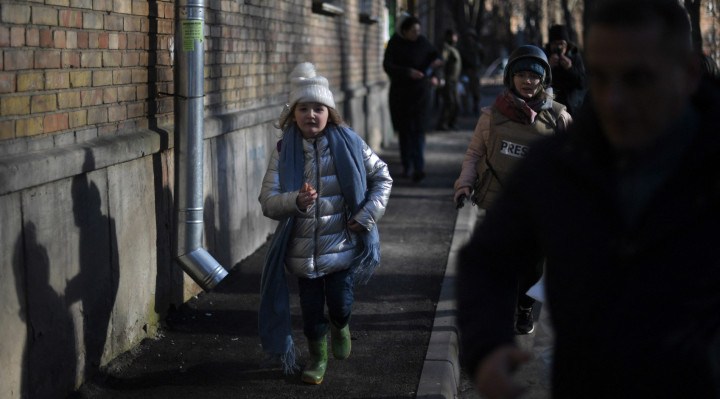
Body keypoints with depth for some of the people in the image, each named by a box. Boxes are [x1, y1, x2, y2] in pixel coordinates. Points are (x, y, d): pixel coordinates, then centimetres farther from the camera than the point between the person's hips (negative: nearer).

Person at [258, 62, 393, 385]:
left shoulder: (348, 143, -4)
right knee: (311, 308, 7)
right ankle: (317, 357, 34)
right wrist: (296, 201, -30)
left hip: (342, 246, -1)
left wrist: (367, 216, -4)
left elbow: (382, 177, 7)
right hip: (303, 247, 1)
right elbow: (268, 200, -9)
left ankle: (340, 328, 36)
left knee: (340, 305, -1)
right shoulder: (284, 151, -4)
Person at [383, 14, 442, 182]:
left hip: (421, 91, 0)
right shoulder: (394, 44, -5)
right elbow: (387, 66, -14)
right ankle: (407, 166, 18)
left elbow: (435, 55, 16)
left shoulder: (422, 42, 2)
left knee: (418, 130, -11)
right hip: (400, 92, 0)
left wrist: (436, 61, -8)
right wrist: (408, 72, -27)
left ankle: (418, 168, -20)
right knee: (404, 130, 5)